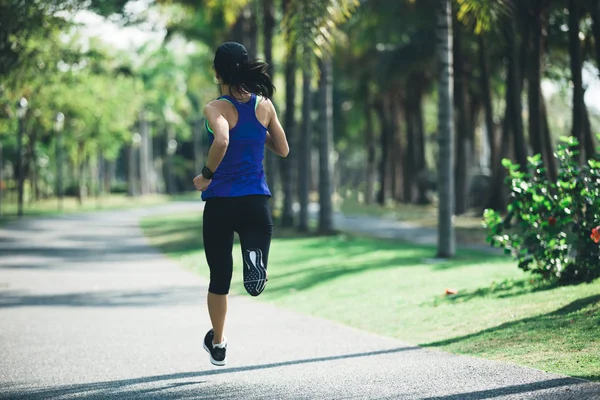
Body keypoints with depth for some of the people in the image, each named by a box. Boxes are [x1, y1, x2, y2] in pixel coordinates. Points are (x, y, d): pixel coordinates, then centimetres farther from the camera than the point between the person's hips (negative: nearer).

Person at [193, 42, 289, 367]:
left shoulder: (216, 109, -9)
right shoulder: (264, 105, 3)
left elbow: (221, 141, -29)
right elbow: (282, 149, 13)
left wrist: (206, 175, -15)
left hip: (220, 203, -2)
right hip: (257, 202, 2)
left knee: (219, 278, 15)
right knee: (255, 284, -5)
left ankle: (217, 345, 28)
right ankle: (255, 257, -41)